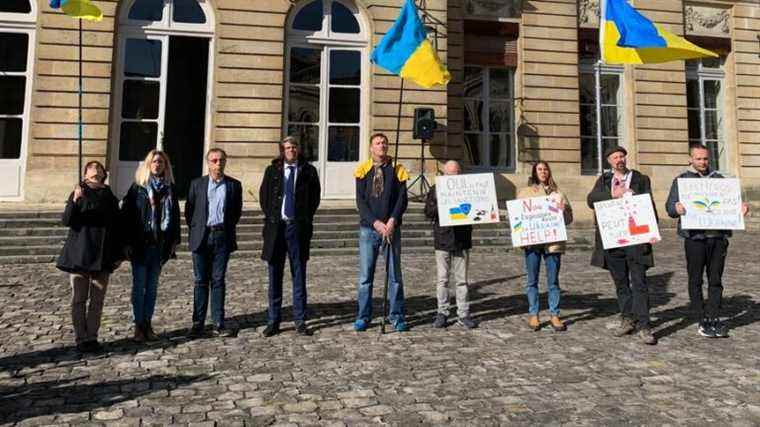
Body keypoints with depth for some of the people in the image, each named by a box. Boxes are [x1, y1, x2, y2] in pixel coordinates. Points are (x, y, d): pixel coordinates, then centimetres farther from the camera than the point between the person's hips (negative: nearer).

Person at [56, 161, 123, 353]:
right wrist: (75, 200, -23)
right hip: (79, 255, -2)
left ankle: (92, 338, 13)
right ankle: (81, 339, 7)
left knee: (97, 300, 5)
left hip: (102, 256, 3)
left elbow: (116, 228, 12)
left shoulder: (110, 198, 11)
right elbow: (66, 221, -7)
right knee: (79, 299, 1)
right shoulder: (78, 194, 4)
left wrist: (118, 254, 8)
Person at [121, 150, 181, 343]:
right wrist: (128, 242, -10)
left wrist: (174, 240, 5)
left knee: (152, 287, 10)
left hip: (160, 245, 3)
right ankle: (139, 326, 12)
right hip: (140, 245, -3)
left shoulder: (170, 189, 7)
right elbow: (126, 214, -4)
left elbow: (175, 215, 10)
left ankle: (148, 324, 19)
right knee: (139, 287, 4)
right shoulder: (137, 187, -2)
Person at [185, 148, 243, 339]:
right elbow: (189, 210, 10)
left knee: (218, 281, 4)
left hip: (222, 237, 0)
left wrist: (228, 228, 7)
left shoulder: (234, 185, 6)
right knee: (201, 281, 4)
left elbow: (237, 211, 11)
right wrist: (195, 229, 5)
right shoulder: (197, 184, 6)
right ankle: (198, 323, 9)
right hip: (201, 236, 0)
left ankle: (218, 323, 8)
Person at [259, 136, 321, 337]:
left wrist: (306, 219, 3)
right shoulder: (272, 171, 8)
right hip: (276, 226, 1)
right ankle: (273, 321, 12)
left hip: (299, 227, -1)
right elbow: (263, 195, 14)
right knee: (275, 276, 5)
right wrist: (270, 217, 6)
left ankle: (300, 321, 12)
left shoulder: (308, 171, 5)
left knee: (299, 275, 5)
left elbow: (315, 197, 9)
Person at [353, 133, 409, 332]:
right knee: (365, 275, 4)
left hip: (391, 228, 0)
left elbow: (402, 199, 0)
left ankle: (397, 316, 14)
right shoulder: (363, 170, 4)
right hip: (368, 228, 0)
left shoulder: (397, 170, 6)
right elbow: (360, 201, -2)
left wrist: (392, 220, -14)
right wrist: (375, 222, -13)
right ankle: (363, 317, 13)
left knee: (395, 274, 4)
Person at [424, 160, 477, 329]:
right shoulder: (436, 189, 6)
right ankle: (442, 313, 14)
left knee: (462, 279, 6)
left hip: (462, 240, 0)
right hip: (442, 239, 0)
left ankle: (463, 314, 12)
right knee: (442, 279, 5)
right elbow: (428, 212, -1)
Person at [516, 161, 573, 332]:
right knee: (532, 280, 3)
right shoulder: (524, 192, 10)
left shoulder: (557, 193, 13)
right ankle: (533, 315, 13)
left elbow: (569, 218, 12)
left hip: (553, 241, 1)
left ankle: (554, 315, 12)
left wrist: (563, 210, -8)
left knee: (553, 280, 4)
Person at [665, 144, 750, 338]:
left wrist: (740, 207, -8)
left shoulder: (718, 178, 15)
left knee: (716, 280, 6)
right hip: (694, 237, -3)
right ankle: (702, 321, 10)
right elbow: (669, 206, -2)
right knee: (696, 280, 2)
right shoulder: (681, 180, 6)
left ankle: (714, 318, 14)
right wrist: (677, 208, -26)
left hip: (718, 236, 3)